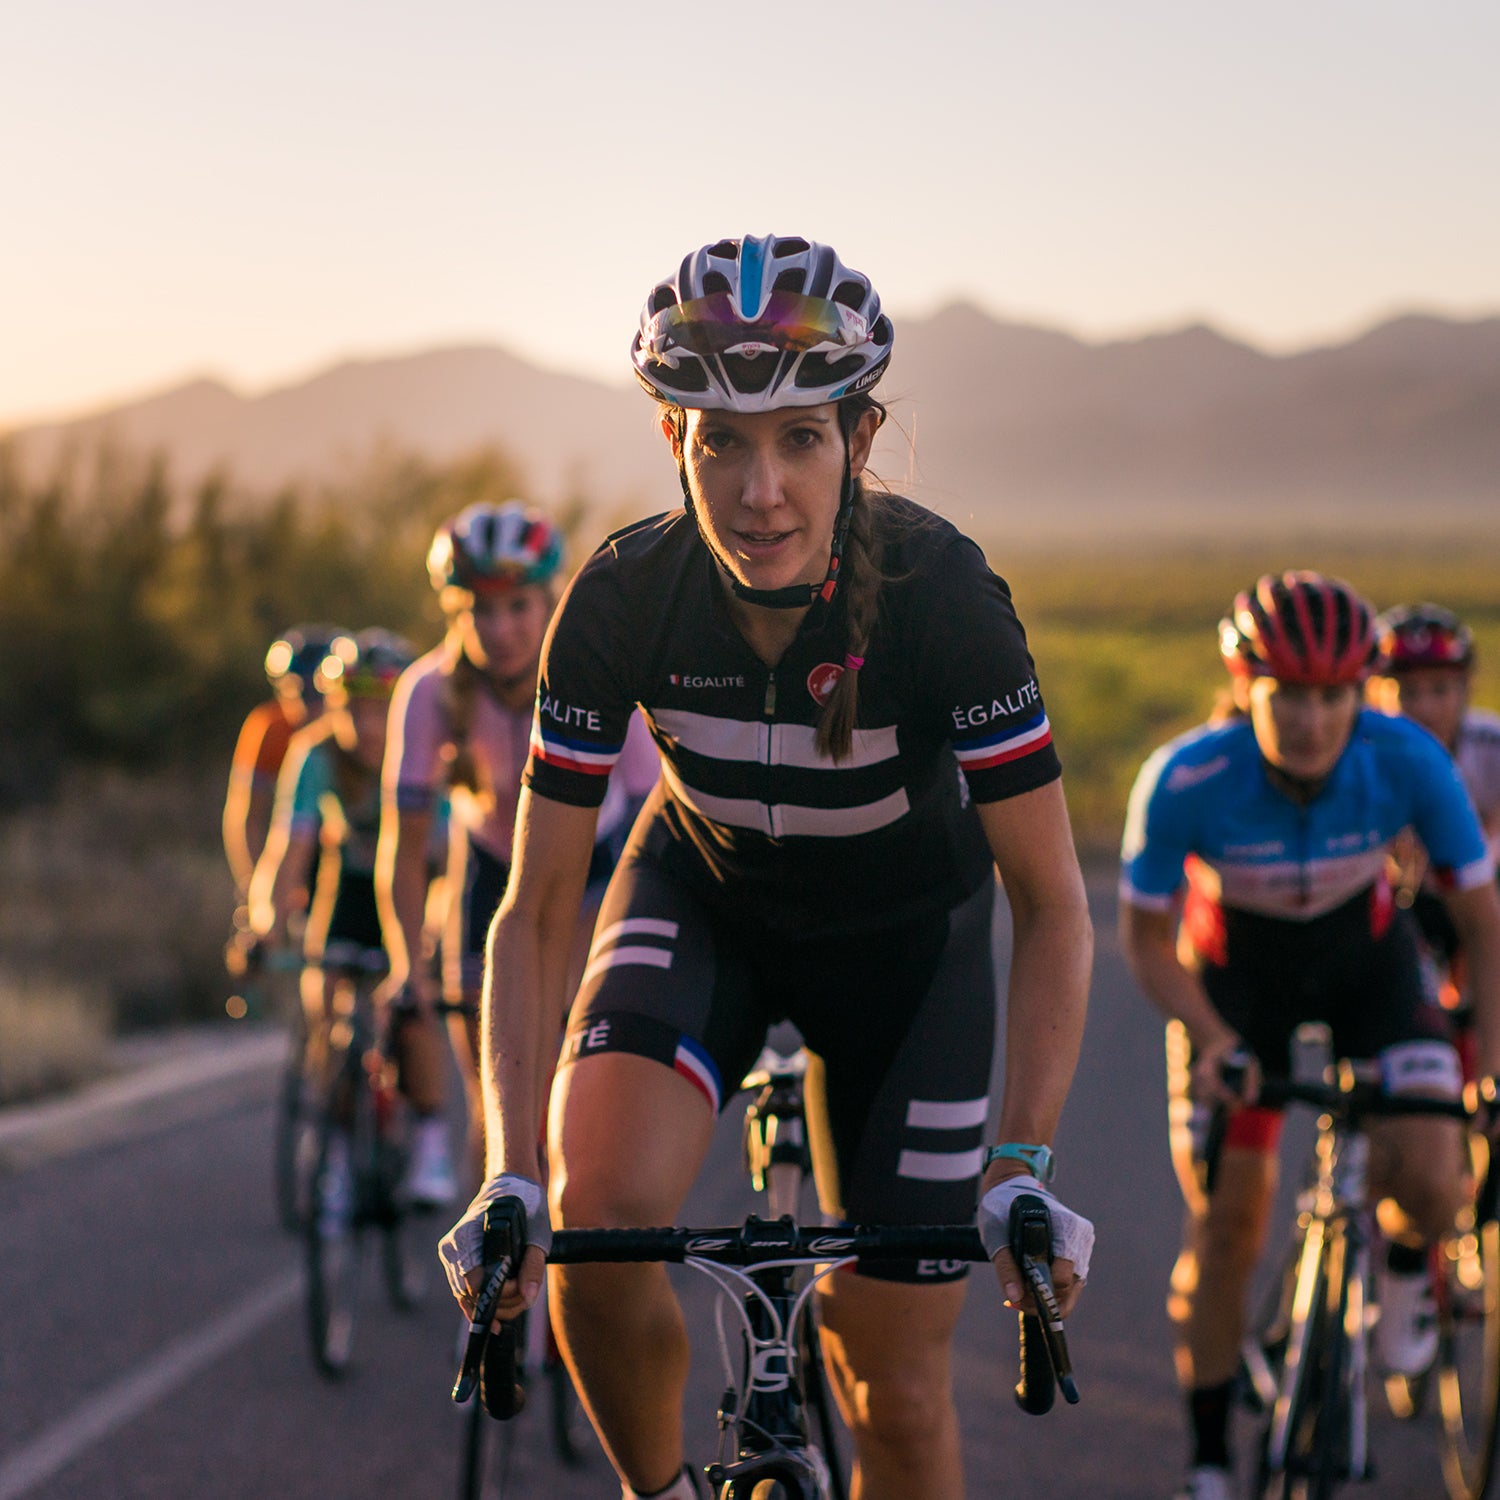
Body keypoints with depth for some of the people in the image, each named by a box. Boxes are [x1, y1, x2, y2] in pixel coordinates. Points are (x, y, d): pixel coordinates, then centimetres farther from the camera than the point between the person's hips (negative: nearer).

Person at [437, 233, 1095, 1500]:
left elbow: (1052, 904, -23)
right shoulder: (622, 597, -26)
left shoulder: (940, 590, -31)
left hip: (905, 928, -1)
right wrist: (509, 1179, -31)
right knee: (601, 1209, -29)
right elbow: (536, 911, -20)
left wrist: (1024, 1167, -33)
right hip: (705, 894, 1)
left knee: (895, 1389, -1)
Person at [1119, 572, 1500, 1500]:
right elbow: (1146, 937, -15)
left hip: (1364, 956, 1)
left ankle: (1404, 1271, 19)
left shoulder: (1408, 762, -31)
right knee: (1228, 1223, -5)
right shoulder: (1186, 781, -33)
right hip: (1235, 973, -1)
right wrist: (1215, 1040, -29)